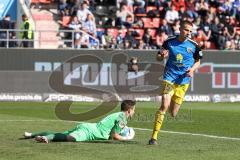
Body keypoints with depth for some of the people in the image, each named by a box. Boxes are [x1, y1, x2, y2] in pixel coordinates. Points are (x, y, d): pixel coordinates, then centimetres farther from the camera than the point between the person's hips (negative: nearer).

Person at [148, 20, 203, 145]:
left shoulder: (193, 46, -3)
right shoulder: (169, 42, -3)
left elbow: (197, 61, 14)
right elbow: (158, 58, 9)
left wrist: (192, 69, -7)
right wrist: (162, 56, -15)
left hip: (183, 81, 1)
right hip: (169, 77, -1)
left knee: (173, 114, 4)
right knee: (164, 106, -19)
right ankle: (154, 136, -15)